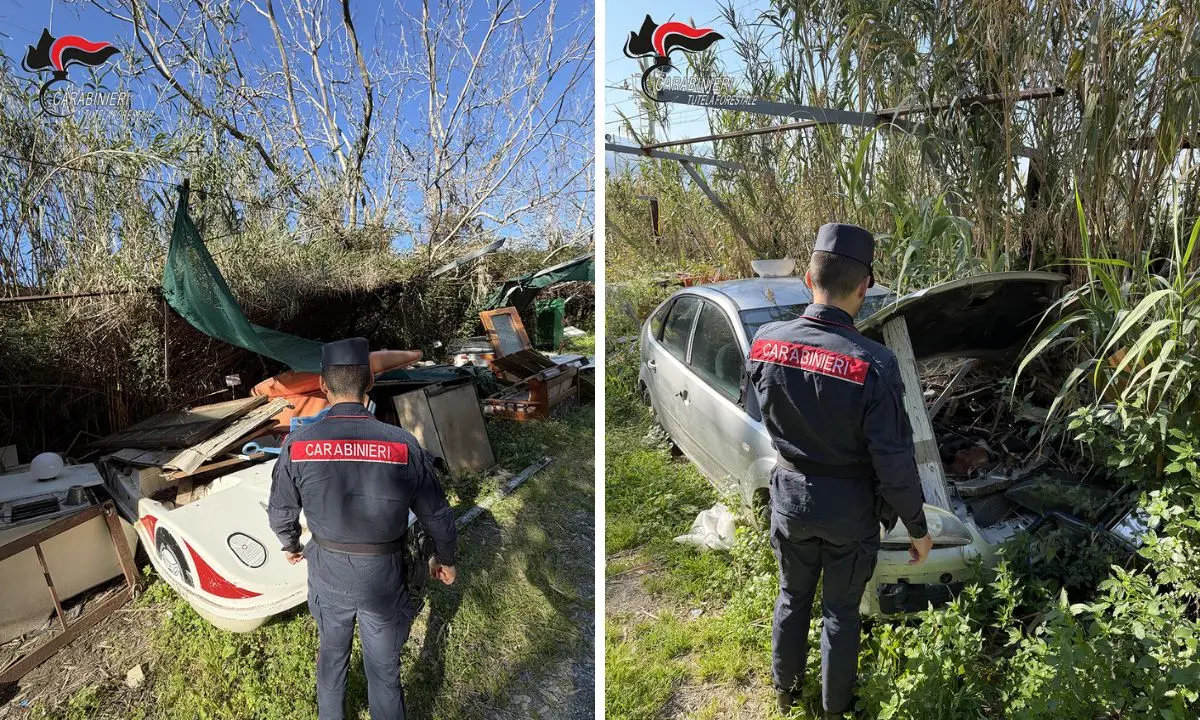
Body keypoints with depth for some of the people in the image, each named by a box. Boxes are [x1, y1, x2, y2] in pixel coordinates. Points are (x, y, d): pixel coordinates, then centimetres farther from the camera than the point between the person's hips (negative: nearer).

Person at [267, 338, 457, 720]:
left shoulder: (296, 444, -16)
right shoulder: (402, 444, -21)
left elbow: (281, 512, 0)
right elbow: (437, 514, -10)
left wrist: (290, 545, 22)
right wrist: (445, 558, 9)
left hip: (327, 572, 3)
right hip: (383, 574, -2)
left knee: (331, 653, 29)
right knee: (384, 667, 17)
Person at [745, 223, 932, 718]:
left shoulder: (765, 342, -15)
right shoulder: (873, 364, -27)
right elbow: (895, 462, -18)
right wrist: (918, 527, -4)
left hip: (789, 493, 3)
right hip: (849, 505, -3)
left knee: (792, 595, 25)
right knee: (840, 611, 19)